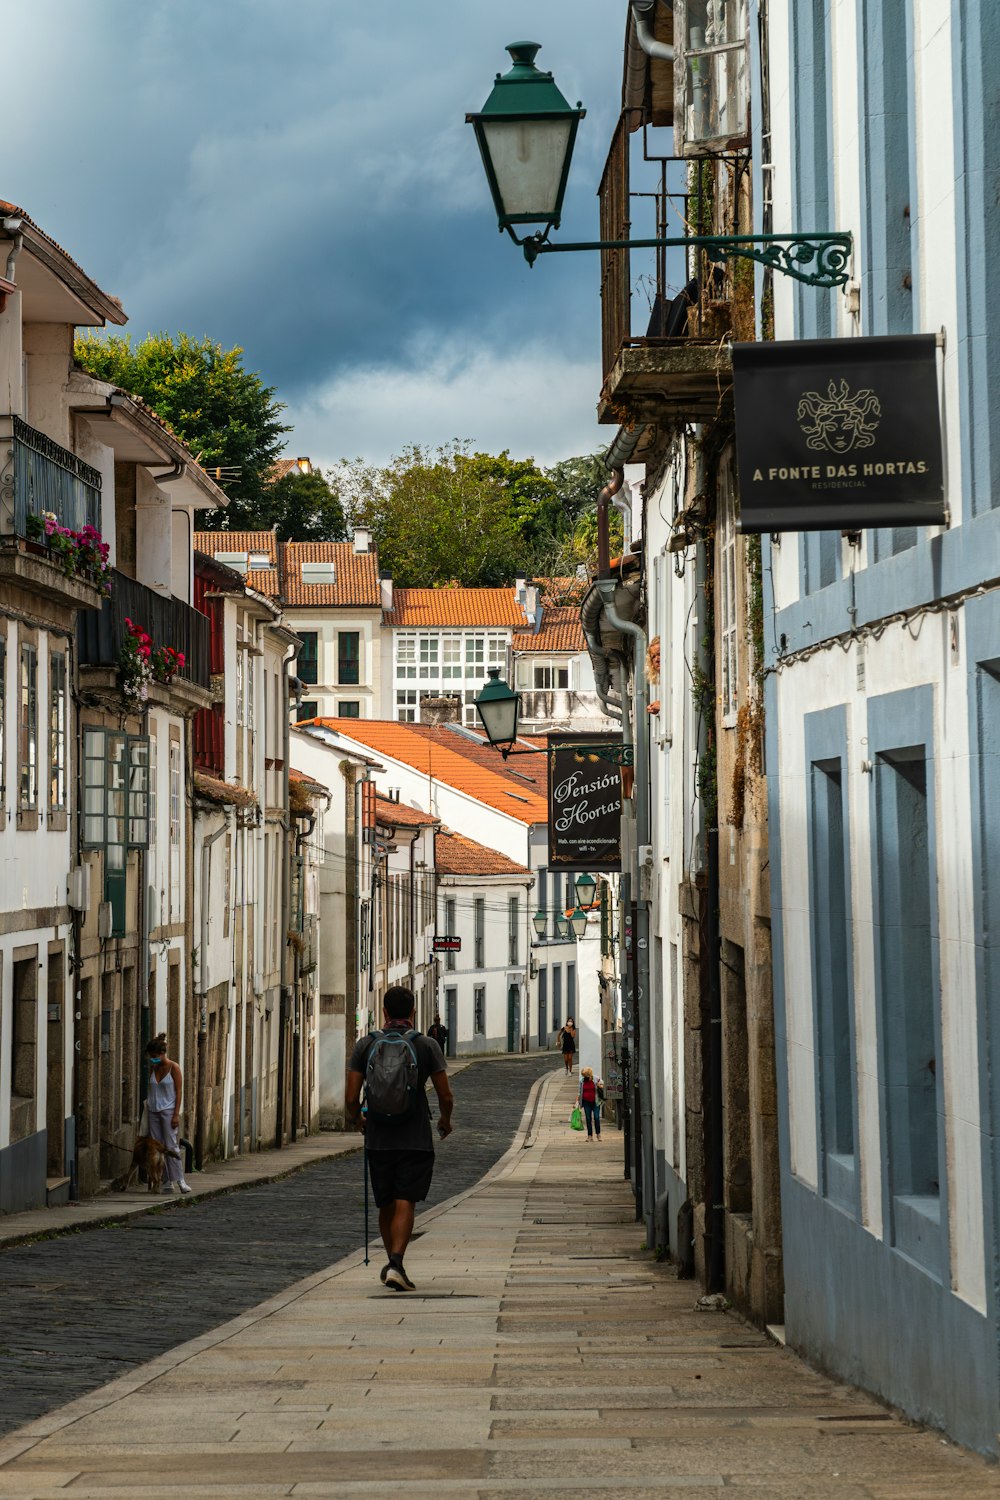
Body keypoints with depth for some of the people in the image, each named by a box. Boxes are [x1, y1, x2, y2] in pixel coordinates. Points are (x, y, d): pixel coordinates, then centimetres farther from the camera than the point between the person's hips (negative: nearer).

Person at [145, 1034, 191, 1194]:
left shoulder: (173, 1068, -7)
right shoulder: (153, 1068, 8)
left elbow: (179, 1092, -8)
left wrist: (176, 1114, -13)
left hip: (168, 1110, -6)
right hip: (153, 1111, 6)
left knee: (171, 1146, -10)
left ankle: (180, 1180, -7)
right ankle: (167, 1182, 5)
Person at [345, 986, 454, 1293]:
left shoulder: (366, 1045, 0)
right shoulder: (427, 1046, -3)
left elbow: (352, 1097, -2)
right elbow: (445, 1096, -2)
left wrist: (356, 1119, 21)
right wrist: (445, 1120, 19)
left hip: (378, 1138, 2)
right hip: (415, 1138, -2)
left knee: (385, 1205, 16)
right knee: (404, 1204, -6)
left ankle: (392, 1263, 28)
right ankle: (395, 1264, -21)